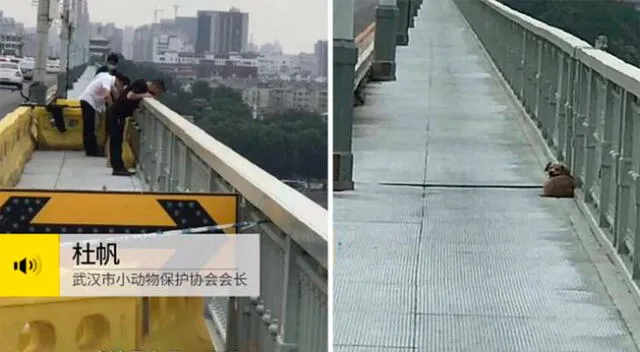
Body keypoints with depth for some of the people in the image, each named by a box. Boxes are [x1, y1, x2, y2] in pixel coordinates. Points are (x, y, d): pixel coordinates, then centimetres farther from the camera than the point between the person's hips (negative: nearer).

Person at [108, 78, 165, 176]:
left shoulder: (145, 88, 10)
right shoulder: (140, 85, -18)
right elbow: (129, 96, -31)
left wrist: (153, 96, -5)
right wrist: (143, 95, -20)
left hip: (120, 116, 10)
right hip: (116, 114, -10)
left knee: (118, 142, 12)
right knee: (115, 141, -6)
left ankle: (119, 168, 16)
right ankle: (118, 168, -4)